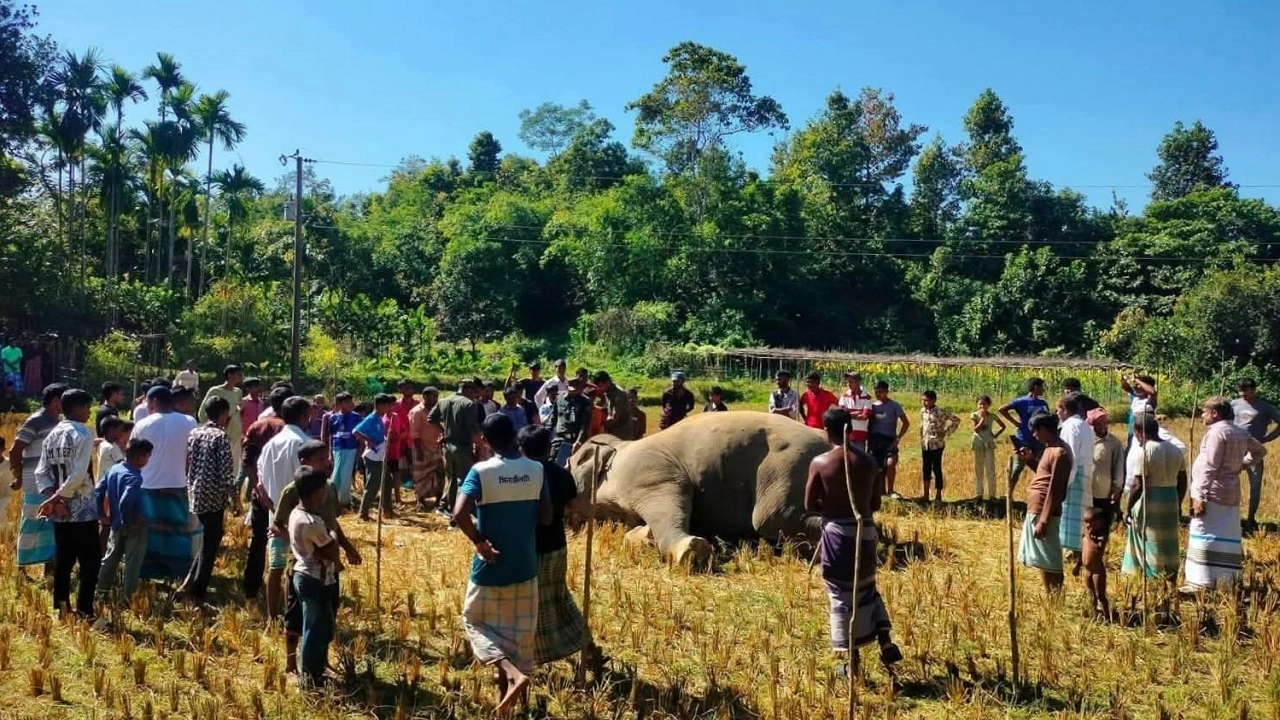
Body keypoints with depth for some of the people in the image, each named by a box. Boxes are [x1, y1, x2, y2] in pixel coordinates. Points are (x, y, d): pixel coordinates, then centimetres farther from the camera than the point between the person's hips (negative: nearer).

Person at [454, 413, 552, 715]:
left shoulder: (481, 471, -15)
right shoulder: (536, 470, -5)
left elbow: (460, 514, -27)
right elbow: (546, 518, -1)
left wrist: (479, 542, -13)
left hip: (490, 568, -3)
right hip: (525, 566, 3)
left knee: (475, 621, 15)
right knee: (520, 632, 17)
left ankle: (511, 673, -6)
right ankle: (507, 696, 27)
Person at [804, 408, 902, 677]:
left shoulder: (820, 462, -10)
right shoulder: (869, 461, 0)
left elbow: (810, 505, -7)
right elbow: (875, 504, 7)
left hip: (837, 532, -3)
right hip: (865, 530, 4)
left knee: (842, 596, 6)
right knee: (867, 588, 23)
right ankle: (886, 641, 13)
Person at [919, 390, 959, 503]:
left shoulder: (941, 412, -12)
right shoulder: (922, 411, 6)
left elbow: (956, 420, -7)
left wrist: (946, 433, -8)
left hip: (937, 444, -5)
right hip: (925, 445, 5)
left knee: (936, 469, 0)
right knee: (925, 469, 8)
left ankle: (938, 496, 7)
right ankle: (926, 495, 15)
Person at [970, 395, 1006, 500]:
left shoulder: (992, 416, 0)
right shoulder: (974, 415, -4)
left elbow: (1003, 426, 12)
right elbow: (976, 429, -16)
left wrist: (996, 435, 0)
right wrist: (983, 418, -18)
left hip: (989, 444, 0)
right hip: (978, 444, 0)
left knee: (990, 469, -1)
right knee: (978, 470, 6)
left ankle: (991, 494, 4)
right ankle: (978, 494, 13)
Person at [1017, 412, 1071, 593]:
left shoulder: (1059, 452, -18)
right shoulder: (1050, 448, 12)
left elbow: (1054, 490, -21)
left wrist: (1043, 521, -21)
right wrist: (1031, 459, 12)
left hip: (1043, 513, -10)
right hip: (1036, 511, 10)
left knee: (1050, 563, -3)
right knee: (1043, 561, 17)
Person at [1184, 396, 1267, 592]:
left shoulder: (1217, 432, -14)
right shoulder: (1241, 431, 13)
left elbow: (1209, 468, -19)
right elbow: (1260, 450, 30)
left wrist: (1200, 496, -19)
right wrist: (1242, 465, 19)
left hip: (1213, 493, -9)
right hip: (1231, 492, 9)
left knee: (1204, 537, -7)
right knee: (1227, 538, 11)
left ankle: (1201, 583, -8)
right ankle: (1229, 579, 16)